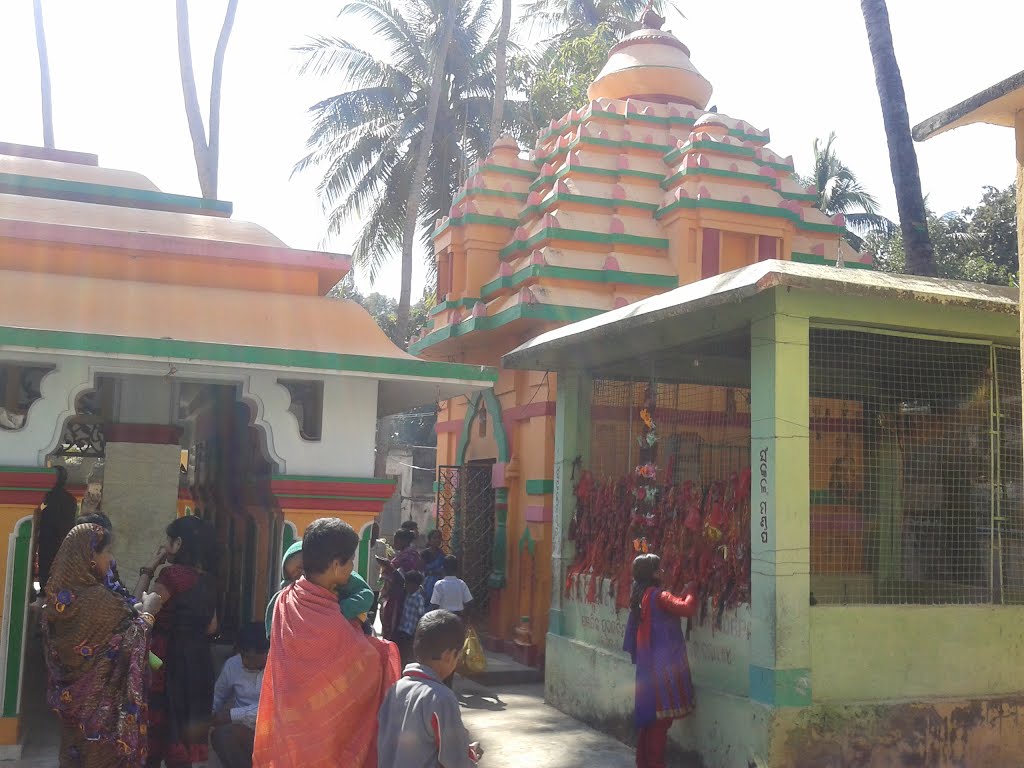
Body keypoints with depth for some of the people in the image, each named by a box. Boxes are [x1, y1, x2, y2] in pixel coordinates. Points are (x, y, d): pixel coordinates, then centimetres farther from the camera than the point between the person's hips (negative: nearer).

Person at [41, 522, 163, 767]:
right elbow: (129, 642, -21)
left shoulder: (57, 593, 1)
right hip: (101, 703, -7)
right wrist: (148, 612, -5)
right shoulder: (98, 599, -24)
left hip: (71, 698, 8)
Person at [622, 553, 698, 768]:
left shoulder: (639, 596, 10)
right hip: (663, 666, -9)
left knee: (648, 714, 14)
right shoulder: (659, 596, -16)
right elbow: (687, 608, -26)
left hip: (647, 666, 9)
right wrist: (690, 590, -8)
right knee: (661, 717, -3)